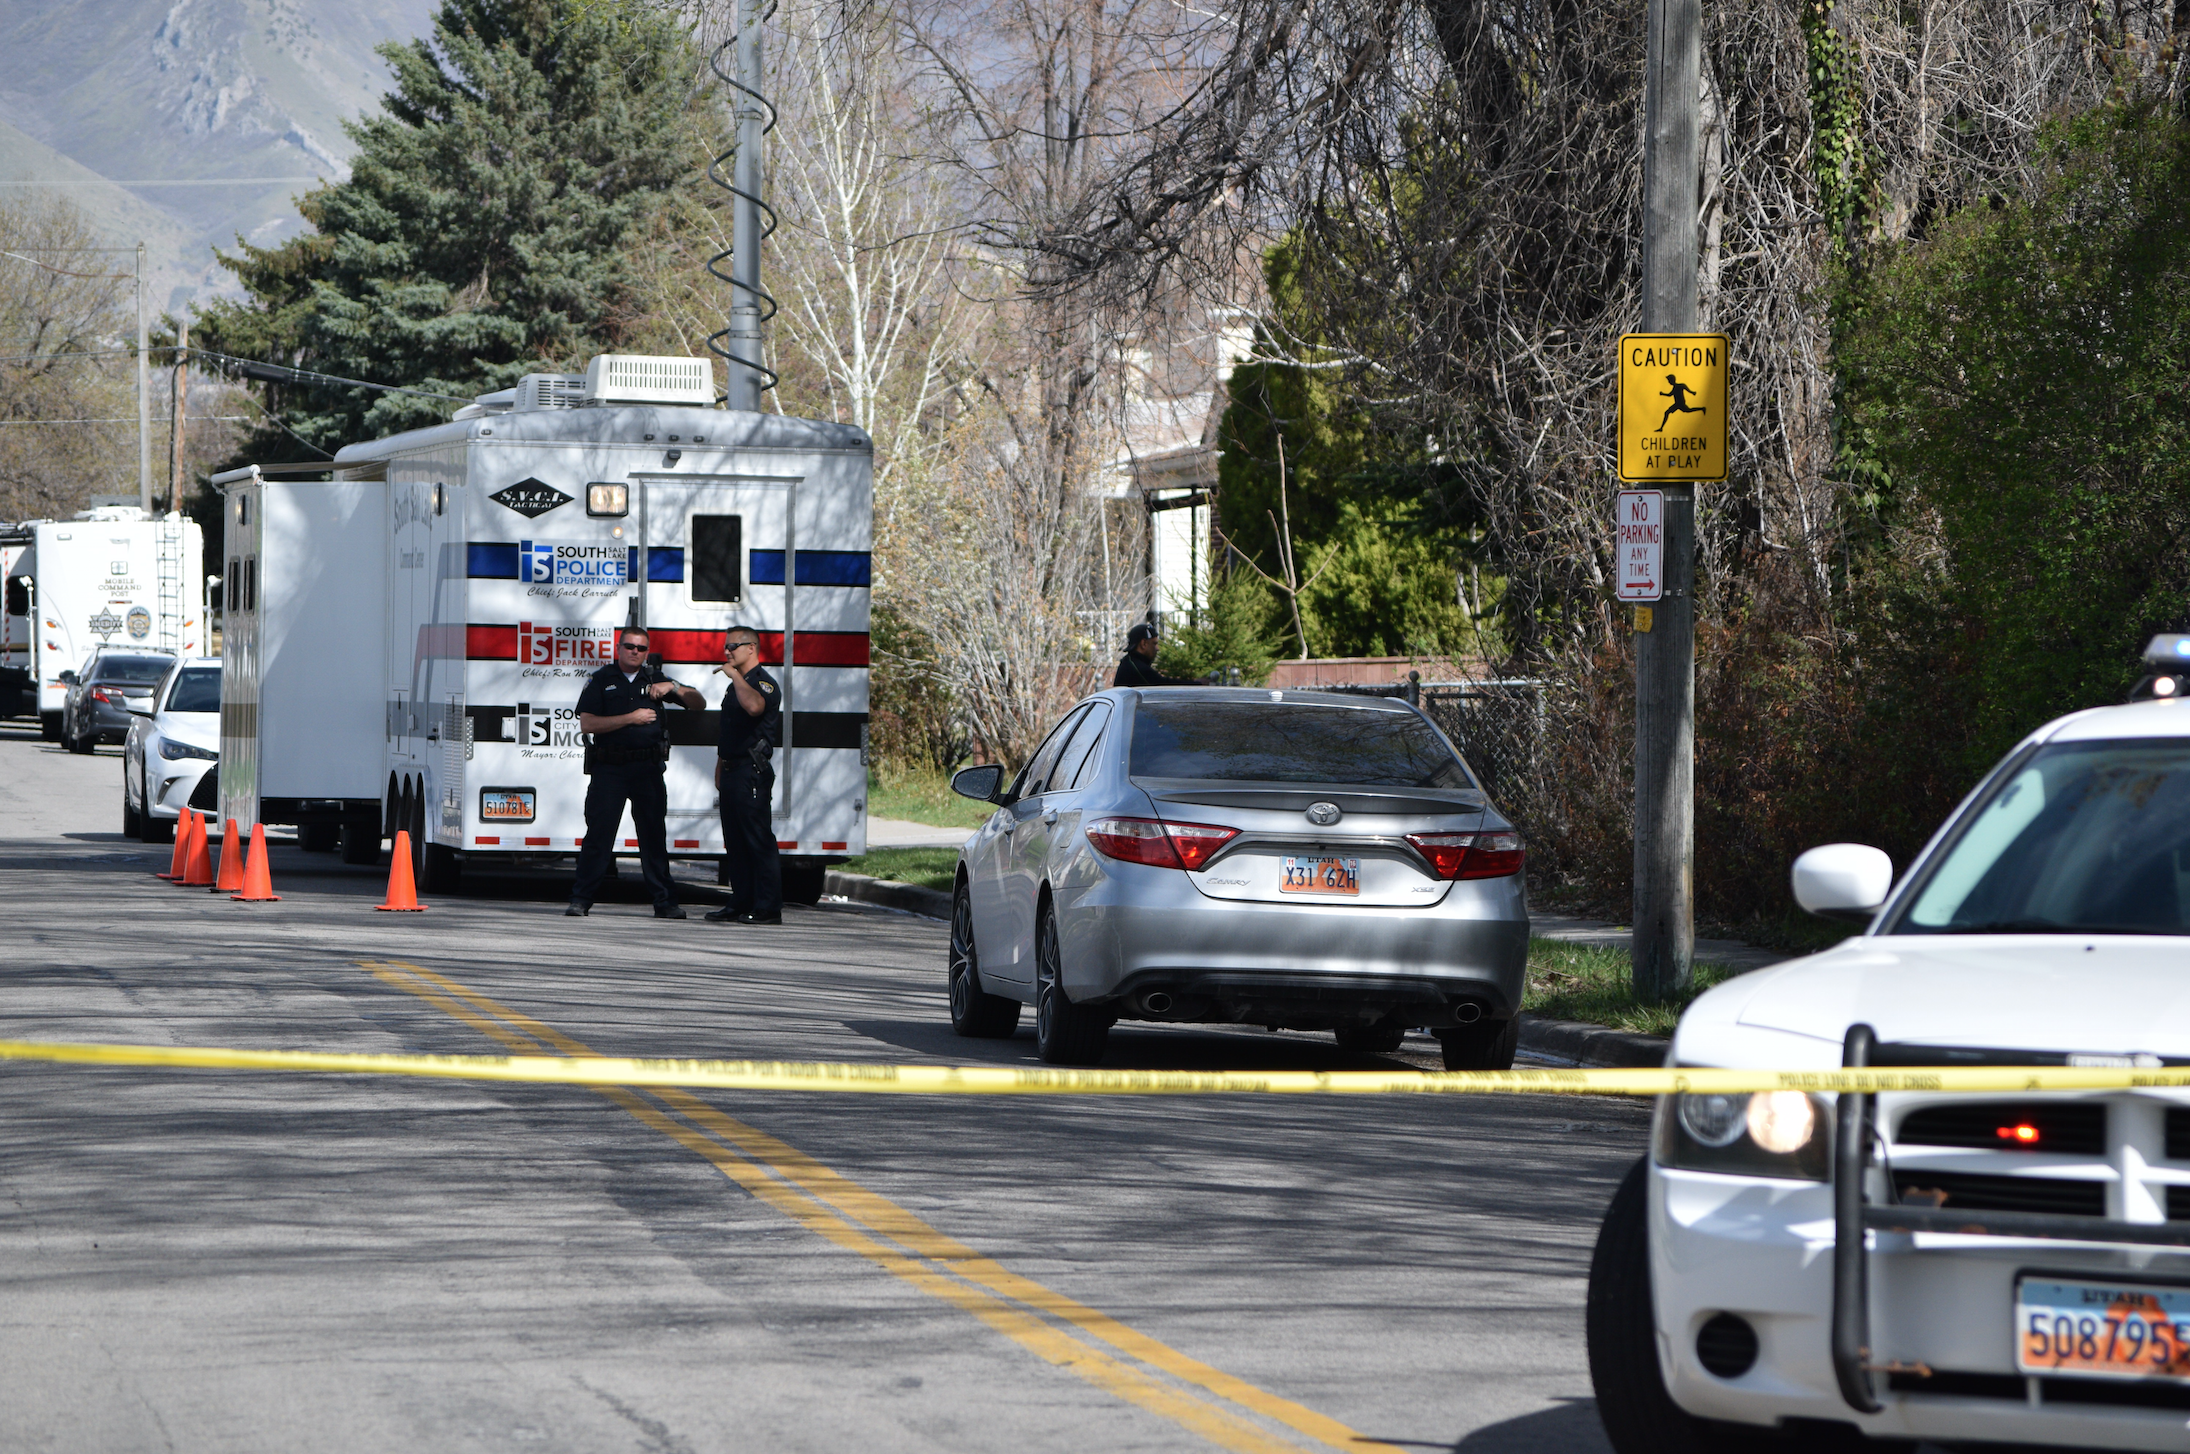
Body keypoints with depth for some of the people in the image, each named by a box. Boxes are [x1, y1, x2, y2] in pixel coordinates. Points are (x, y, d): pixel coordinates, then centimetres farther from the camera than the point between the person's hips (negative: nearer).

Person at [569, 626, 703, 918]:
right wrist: (631, 718, -12)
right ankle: (581, 899, 1)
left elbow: (699, 704, 13)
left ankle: (664, 902, 6)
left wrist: (673, 688, -5)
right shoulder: (601, 680, 5)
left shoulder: (654, 680, 13)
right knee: (598, 833, -4)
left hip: (648, 768, 2)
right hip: (609, 767, -2)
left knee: (654, 834, 3)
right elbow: (587, 724, -7)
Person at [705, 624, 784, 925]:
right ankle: (741, 903, 14)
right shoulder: (735, 686, 21)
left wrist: (736, 676, -21)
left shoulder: (764, 684, -9)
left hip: (752, 773, -10)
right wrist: (720, 769, 22)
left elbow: (754, 706, -34)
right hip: (732, 772, 10)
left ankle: (768, 907, -10)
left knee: (759, 841, -9)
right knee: (735, 843, 10)